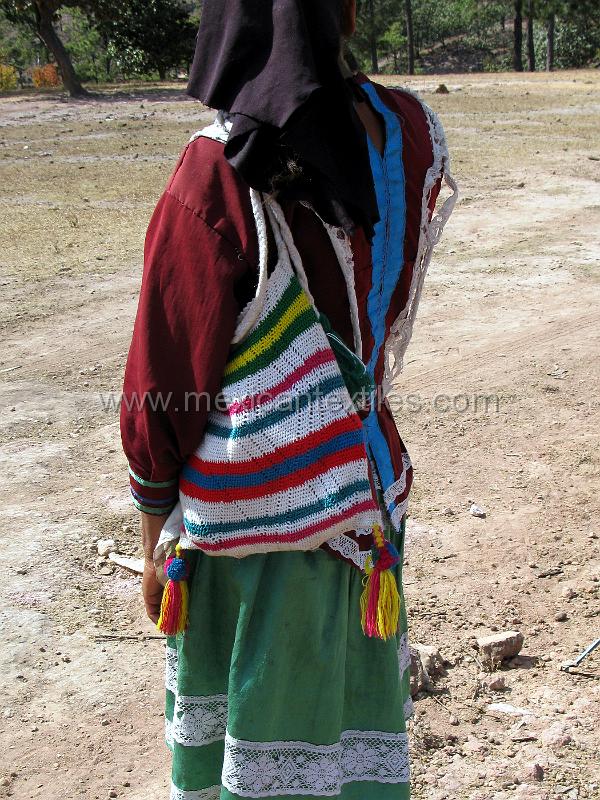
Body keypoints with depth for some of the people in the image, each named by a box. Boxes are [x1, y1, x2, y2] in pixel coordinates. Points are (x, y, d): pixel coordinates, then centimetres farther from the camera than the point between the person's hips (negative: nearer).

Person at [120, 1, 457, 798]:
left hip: (252, 515, -5)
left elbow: (165, 386, -15)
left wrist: (153, 545, -2)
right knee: (362, 716, 21)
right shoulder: (412, 133, -5)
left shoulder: (217, 173, -21)